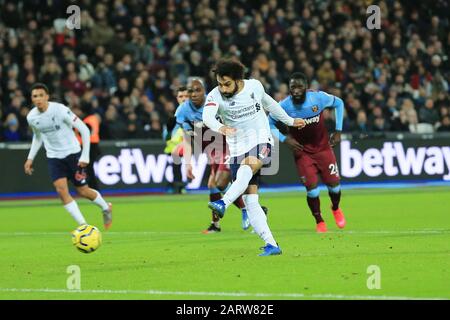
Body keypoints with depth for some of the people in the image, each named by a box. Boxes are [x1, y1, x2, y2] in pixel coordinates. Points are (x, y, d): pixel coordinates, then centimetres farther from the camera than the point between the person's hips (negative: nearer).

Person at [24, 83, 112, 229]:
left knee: (83, 191, 4)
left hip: (72, 153, -4)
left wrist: (85, 156, -18)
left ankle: (106, 208, 35)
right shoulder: (31, 117, -5)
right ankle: (83, 225, -9)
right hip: (53, 157, 4)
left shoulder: (60, 110, -21)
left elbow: (84, 130, -15)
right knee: (61, 190, -15)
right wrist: (30, 158, 10)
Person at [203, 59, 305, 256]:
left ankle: (224, 203, -53)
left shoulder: (255, 86, 0)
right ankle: (271, 245, -6)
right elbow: (207, 116, -29)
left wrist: (290, 121, 34)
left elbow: (268, 103, 22)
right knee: (250, 201, -8)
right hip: (238, 150, 1)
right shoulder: (215, 96, -8)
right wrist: (220, 128, -51)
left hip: (261, 142, -1)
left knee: (248, 165, -36)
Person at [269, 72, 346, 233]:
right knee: (311, 187, -12)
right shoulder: (284, 106, -21)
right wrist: (284, 139, -18)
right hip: (302, 151, -1)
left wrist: (338, 131, -3)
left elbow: (339, 103, 0)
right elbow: (269, 123, -4)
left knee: (334, 184, 4)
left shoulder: (318, 98, -20)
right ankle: (319, 221, 12)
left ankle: (335, 209, 38)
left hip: (323, 147, 1)